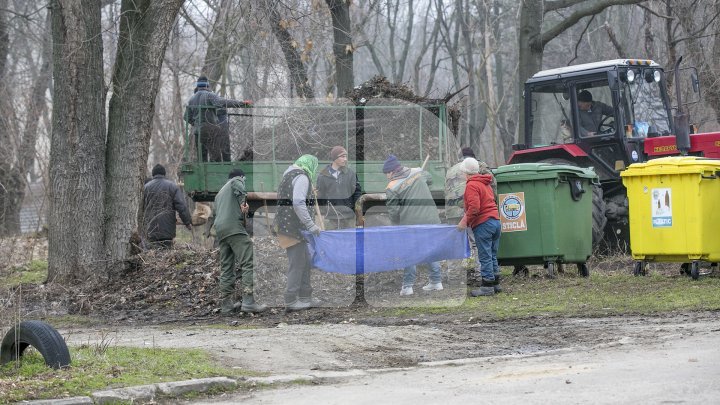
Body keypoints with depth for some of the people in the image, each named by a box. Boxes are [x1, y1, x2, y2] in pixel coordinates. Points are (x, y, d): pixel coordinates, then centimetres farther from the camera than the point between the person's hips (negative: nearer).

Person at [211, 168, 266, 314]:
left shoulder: (220, 193, 34)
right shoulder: (237, 181, 11)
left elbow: (214, 215, 31)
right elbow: (238, 185, -14)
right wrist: (243, 201, -20)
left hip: (219, 231, 8)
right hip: (234, 227, -8)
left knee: (226, 269, 10)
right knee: (248, 264, -13)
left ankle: (226, 304, 8)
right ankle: (248, 301, -23)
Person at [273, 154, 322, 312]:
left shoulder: (289, 175, 19)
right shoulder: (302, 177, -11)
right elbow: (298, 203, -24)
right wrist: (311, 225, -23)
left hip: (285, 224, 10)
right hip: (294, 226, -10)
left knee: (305, 262, 16)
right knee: (297, 263, -5)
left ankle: (305, 297, 22)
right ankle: (291, 302, -3)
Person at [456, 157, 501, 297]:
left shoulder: (472, 185, -10)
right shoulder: (486, 184, 20)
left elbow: (474, 208, -20)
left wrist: (466, 222, -10)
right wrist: (466, 217, 28)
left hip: (483, 224, -9)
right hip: (496, 221, 9)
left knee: (485, 256, -6)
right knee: (493, 255, 14)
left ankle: (487, 286, -4)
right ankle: (495, 283, 18)